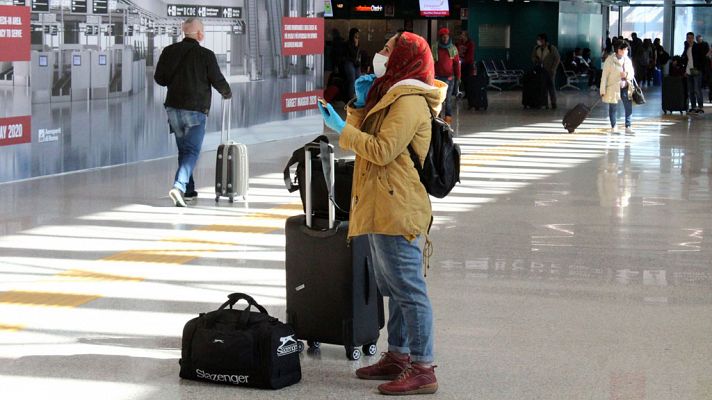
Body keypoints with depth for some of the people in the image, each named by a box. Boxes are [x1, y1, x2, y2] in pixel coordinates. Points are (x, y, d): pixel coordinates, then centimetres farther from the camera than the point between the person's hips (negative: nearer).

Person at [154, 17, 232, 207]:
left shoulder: (169, 51, 1)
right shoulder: (206, 55, -10)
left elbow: (159, 78, 4)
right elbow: (218, 80, -4)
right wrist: (227, 93, 17)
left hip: (173, 108, 5)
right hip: (196, 110, -5)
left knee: (183, 149, 19)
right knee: (192, 151, -4)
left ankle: (188, 189, 25)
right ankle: (179, 187, -23)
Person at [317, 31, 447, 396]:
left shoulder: (410, 102, -14)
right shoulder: (390, 94, 19)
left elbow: (382, 150, -21)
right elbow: (365, 136, 21)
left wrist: (342, 128, -15)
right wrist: (360, 105, 6)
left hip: (396, 211, -11)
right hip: (381, 210, 11)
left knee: (408, 289, -9)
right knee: (394, 288, 17)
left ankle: (423, 369, -7)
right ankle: (398, 356, 27)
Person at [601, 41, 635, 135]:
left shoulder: (628, 60, 8)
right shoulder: (610, 60, -8)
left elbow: (632, 73, 12)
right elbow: (604, 75, -8)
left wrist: (627, 75, -13)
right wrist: (603, 90, -12)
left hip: (625, 88, 5)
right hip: (613, 87, -5)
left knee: (629, 107, 0)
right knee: (613, 107, 3)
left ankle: (628, 127, 9)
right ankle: (613, 127, 13)